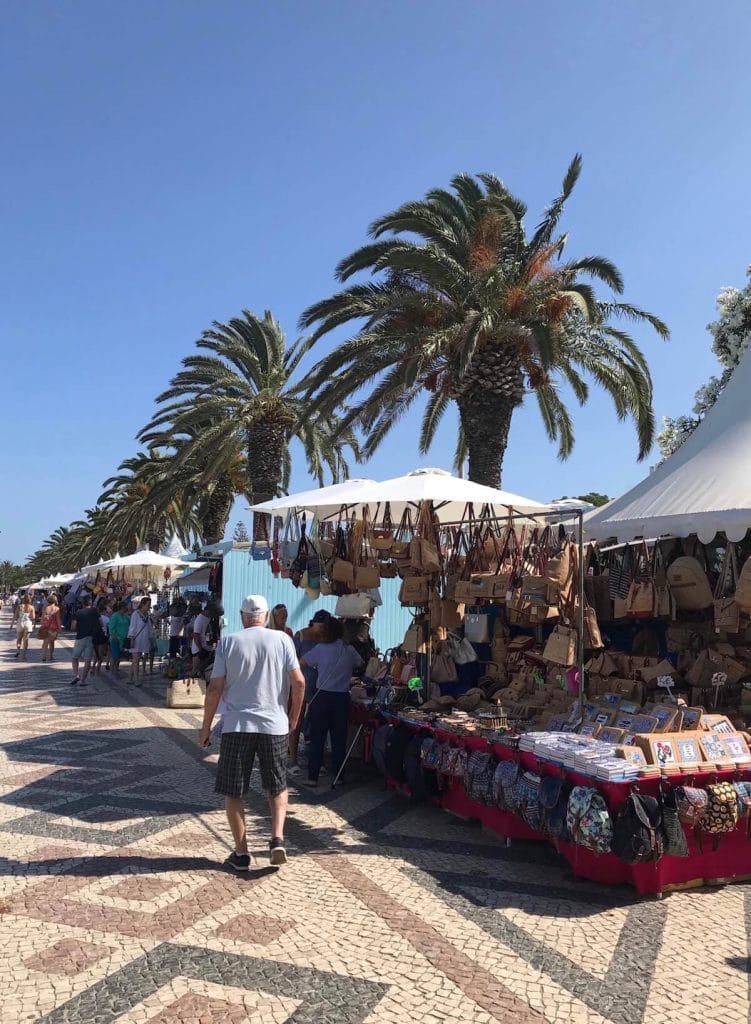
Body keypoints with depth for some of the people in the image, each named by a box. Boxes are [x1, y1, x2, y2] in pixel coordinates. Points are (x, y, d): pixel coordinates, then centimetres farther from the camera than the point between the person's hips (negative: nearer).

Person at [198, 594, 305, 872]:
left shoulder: (228, 642, -1)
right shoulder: (282, 639, 0)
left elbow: (215, 688, -3)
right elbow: (298, 682, -5)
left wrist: (206, 727, 6)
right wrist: (294, 718, 10)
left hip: (236, 726, -1)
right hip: (275, 726, 1)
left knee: (233, 792, 12)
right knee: (278, 787, 19)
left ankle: (241, 852, 16)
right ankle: (277, 839, 3)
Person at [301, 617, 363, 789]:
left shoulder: (321, 649, -7)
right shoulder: (349, 650, 1)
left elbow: (303, 662, 4)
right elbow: (359, 663, 20)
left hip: (322, 697, -2)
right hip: (342, 698, 2)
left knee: (317, 739, 5)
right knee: (339, 739, 10)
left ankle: (312, 778, 8)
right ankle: (337, 776, 15)